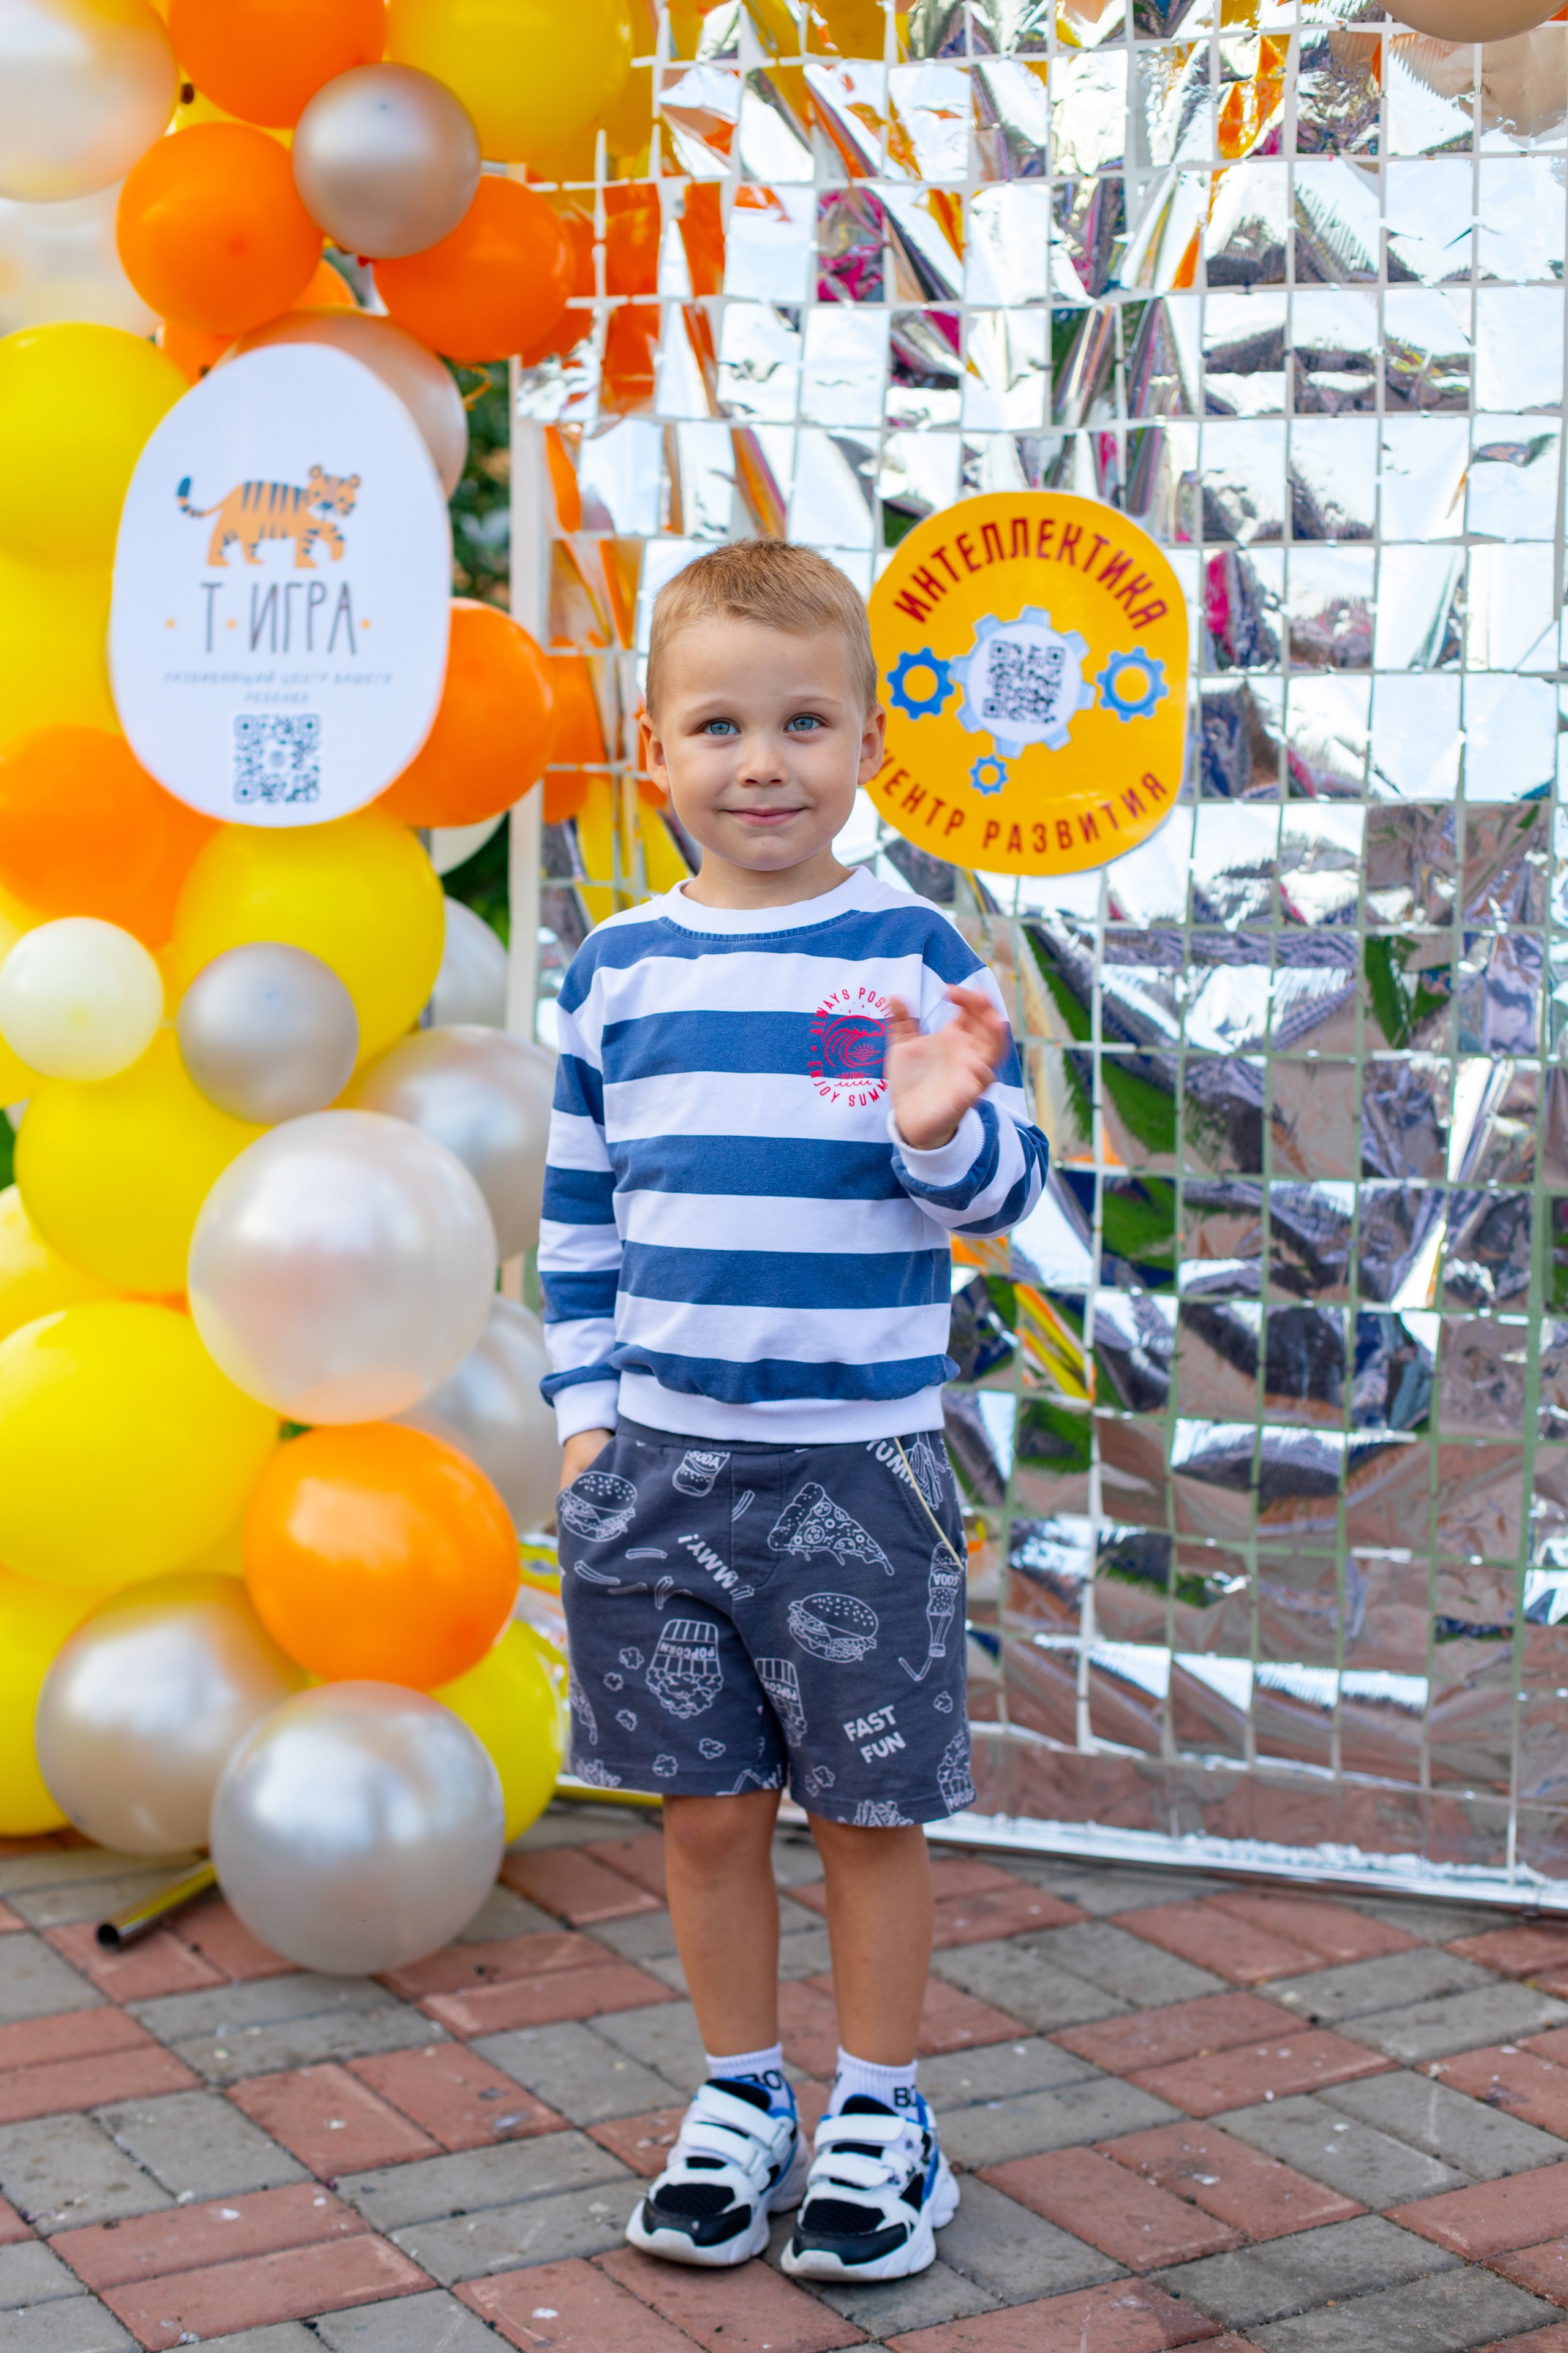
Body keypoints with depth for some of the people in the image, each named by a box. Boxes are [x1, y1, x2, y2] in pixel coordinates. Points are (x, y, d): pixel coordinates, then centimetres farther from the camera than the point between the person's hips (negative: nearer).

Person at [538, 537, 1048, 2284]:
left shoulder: (914, 954, -4)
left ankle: (878, 2111, 27)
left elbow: (1004, 1191, -3)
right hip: (659, 1461, 2)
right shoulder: (617, 969, 4)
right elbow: (577, 1208, 11)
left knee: (871, 1808, 8)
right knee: (704, 1804, 12)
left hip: (860, 1464, -2)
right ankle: (739, 2097, 31)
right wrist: (583, 1411, 6)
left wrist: (946, 1132, -24)